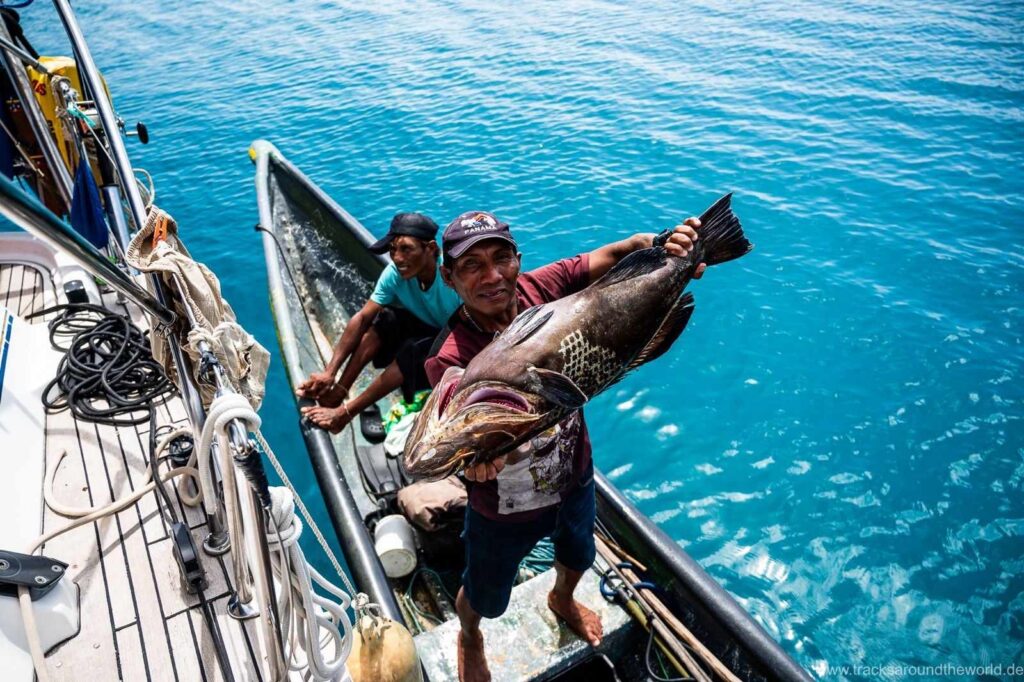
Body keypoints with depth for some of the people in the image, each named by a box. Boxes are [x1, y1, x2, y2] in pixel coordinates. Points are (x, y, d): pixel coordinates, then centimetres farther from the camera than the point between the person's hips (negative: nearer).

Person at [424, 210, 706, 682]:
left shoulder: (539, 288, -20)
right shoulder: (451, 359, -33)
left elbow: (613, 256, -17)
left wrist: (663, 243, -38)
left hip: (575, 477, 5)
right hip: (506, 510, -4)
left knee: (578, 557, 35)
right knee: (485, 598, 25)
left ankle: (562, 600, 73)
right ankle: (470, 639, 64)